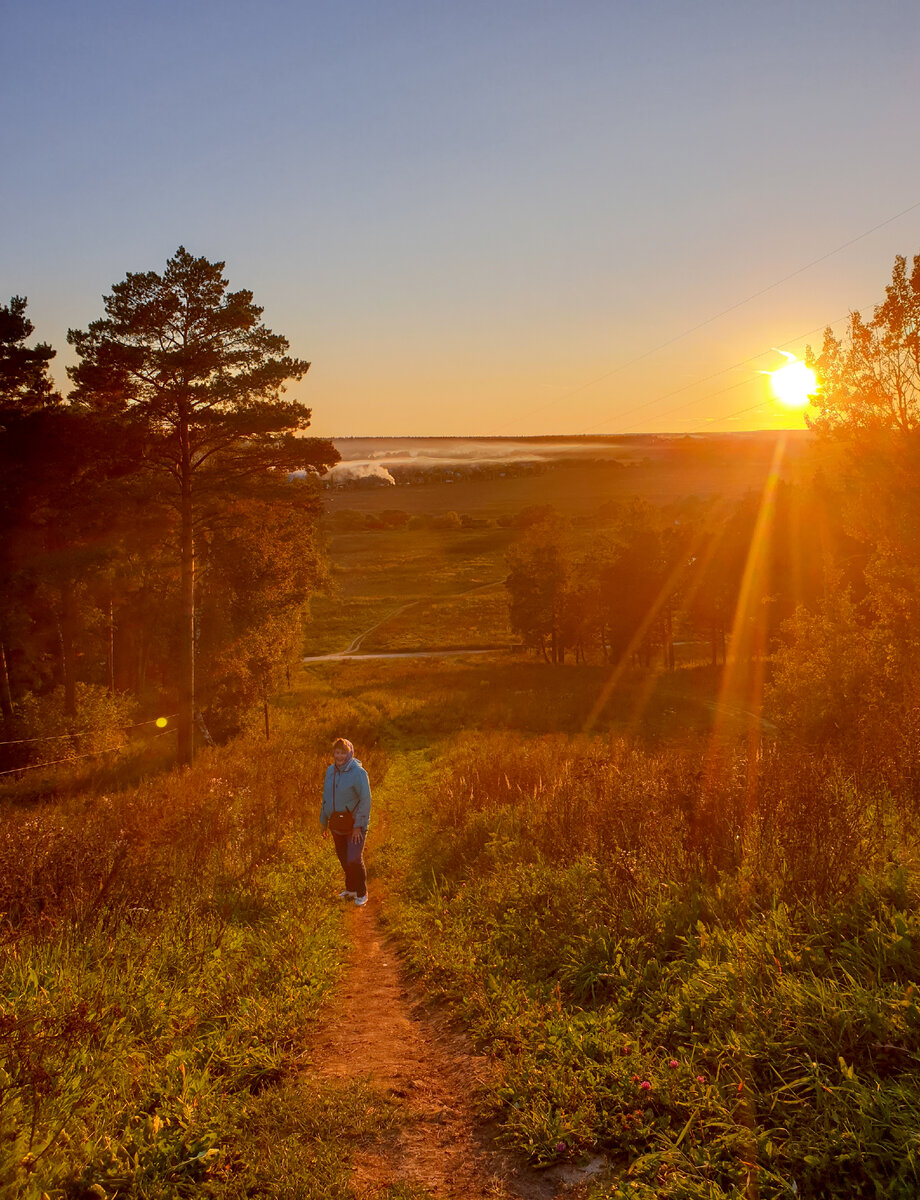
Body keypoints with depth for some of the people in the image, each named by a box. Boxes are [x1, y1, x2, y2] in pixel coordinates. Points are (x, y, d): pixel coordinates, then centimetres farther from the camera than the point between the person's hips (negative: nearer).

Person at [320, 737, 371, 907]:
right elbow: (327, 797, 12)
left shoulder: (358, 772, -19)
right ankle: (351, 889, 35)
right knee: (344, 859, 16)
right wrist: (323, 821, 15)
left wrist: (358, 826, -20)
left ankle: (362, 893, 10)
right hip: (338, 823, 7)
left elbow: (366, 800, -19)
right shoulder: (331, 770, 2)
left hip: (356, 823, -6)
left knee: (354, 859, -9)